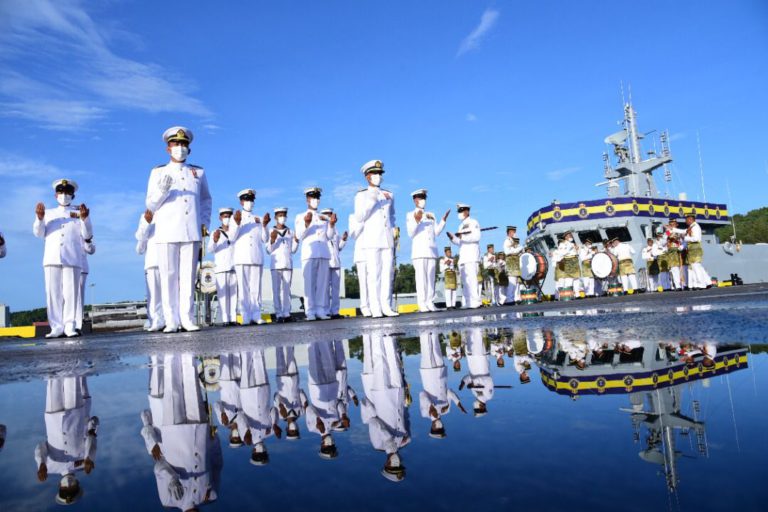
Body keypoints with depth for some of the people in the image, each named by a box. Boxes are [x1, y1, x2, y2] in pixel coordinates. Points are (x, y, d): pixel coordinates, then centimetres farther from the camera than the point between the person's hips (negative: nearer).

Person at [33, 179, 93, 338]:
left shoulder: (79, 212, 17)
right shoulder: (48, 213, 23)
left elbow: (87, 235, 5)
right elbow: (39, 233, 11)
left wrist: (84, 219, -12)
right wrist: (39, 218, -8)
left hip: (72, 258, -2)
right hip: (52, 258, 2)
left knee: (70, 292, -7)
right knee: (53, 293, -2)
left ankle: (70, 327, -7)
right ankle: (56, 328, -1)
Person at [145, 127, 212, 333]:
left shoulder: (198, 172, 17)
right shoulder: (158, 172, 12)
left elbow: (206, 200, 23)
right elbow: (151, 205, 8)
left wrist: (205, 223, 8)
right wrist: (163, 190, -12)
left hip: (191, 232, 1)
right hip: (167, 232, -1)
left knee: (188, 276, -1)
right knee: (168, 276, -2)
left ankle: (187, 319, 3)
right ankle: (171, 321, 1)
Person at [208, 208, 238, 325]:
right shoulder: (215, 233, 10)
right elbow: (210, 249, 0)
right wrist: (215, 240, -21)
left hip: (234, 266, 2)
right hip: (221, 267, -1)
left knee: (234, 293, -2)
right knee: (222, 293, -6)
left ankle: (233, 318, -2)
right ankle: (225, 319, -7)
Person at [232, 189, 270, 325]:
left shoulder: (259, 219, 18)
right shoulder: (237, 217, 13)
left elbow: (264, 240, 9)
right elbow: (232, 238, 0)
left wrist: (264, 225, -6)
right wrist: (237, 223, -15)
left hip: (257, 257, 2)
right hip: (241, 258, -2)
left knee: (256, 287, -1)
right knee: (243, 287, -4)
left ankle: (256, 315, -1)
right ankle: (245, 316, -4)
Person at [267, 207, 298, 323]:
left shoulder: (290, 232, 13)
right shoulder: (271, 232, 5)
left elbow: (293, 250, 13)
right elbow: (269, 250, 3)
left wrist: (296, 241, -3)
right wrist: (272, 240, -13)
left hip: (288, 264, 2)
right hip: (275, 264, -2)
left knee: (286, 289, 2)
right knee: (276, 289, -4)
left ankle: (286, 313, 4)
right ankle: (279, 314, -4)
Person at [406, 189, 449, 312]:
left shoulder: (431, 215, 21)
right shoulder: (410, 215, 8)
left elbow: (437, 233, 13)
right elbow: (411, 234, -3)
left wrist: (443, 220, 4)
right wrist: (416, 220, -16)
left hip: (431, 250, 5)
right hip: (418, 250, -5)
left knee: (431, 277, 1)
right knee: (421, 276, -10)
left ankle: (430, 303, 2)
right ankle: (422, 304, -11)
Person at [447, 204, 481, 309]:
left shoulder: (473, 223, 2)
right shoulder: (461, 226, 25)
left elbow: (476, 236, -12)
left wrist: (463, 236, -17)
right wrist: (452, 237, 3)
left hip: (472, 257, -8)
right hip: (463, 257, 8)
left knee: (471, 279, -16)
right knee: (464, 281, 5)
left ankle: (475, 302, -16)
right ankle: (467, 303, 7)